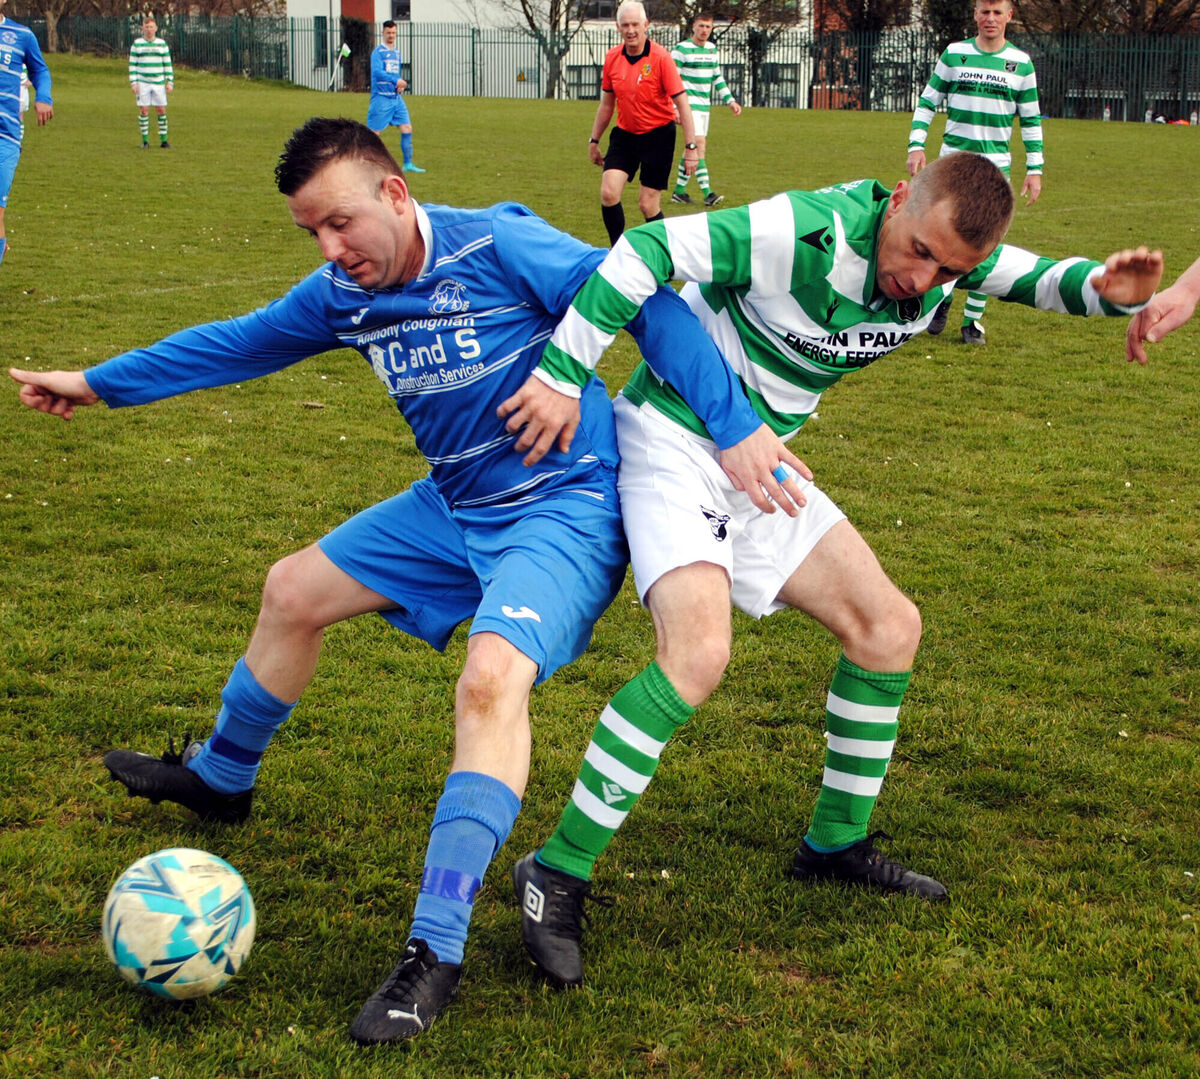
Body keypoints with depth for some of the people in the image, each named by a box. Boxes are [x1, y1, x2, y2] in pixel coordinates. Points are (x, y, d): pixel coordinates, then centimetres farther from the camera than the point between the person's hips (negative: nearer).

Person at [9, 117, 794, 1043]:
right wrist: (101, 384, 22)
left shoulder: (500, 246, -21)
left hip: (565, 507, -8)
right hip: (456, 508, 8)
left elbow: (646, 303, -21)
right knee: (293, 592, 17)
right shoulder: (344, 294, 0)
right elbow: (240, 343, 16)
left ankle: (437, 952, -28)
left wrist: (735, 426, -26)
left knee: (491, 681, -32)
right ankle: (220, 780, 43)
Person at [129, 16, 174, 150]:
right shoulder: (137, 44, 4)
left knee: (161, 111, 0)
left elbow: (167, 64, 11)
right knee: (143, 111, -3)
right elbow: (132, 64, 4)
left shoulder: (162, 44, 8)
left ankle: (163, 140, 7)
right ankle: (145, 141, 4)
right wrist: (133, 82, -4)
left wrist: (170, 82, 3)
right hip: (142, 83, -1)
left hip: (158, 83, 1)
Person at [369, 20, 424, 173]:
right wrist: (396, 80, -32)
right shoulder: (378, 52, -8)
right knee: (375, 132, -3)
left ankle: (408, 163, 3)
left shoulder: (396, 52, 16)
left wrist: (401, 85, 5)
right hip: (381, 97, -7)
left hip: (396, 97, 7)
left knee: (407, 128, -2)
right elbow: (377, 72, -22)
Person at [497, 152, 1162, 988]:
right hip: (672, 441, -8)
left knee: (890, 627, 7)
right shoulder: (808, 233, -28)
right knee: (699, 651, -28)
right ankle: (558, 874, -17)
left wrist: (1108, 289, -12)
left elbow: (1037, 278, 11)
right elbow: (652, 249, -29)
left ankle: (836, 843, 24)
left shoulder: (949, 251, -4)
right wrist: (563, 376, -31)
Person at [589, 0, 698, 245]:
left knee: (648, 205, -4)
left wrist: (691, 146, -19)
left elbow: (682, 103, -14)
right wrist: (594, 140, 17)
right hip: (624, 134, 4)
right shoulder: (612, 58, 0)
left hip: (658, 136, -4)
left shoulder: (661, 58, -15)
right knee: (608, 193, -11)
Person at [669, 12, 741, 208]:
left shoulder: (712, 49, 13)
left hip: (705, 105, 8)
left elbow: (717, 78, 23)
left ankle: (679, 190, 20)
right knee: (699, 144, -17)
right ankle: (707, 193, -22)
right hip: (689, 104, -8)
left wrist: (730, 100, 18)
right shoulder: (681, 49, -9)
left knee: (694, 148, 10)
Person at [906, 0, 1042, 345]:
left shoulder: (1021, 63, 3)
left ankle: (973, 320, 6)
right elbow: (927, 102, 8)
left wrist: (1035, 169, 3)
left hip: (995, 166, 0)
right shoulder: (953, 54, 3)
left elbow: (1031, 119, 8)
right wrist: (916, 146, -4)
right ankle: (942, 299, 25)